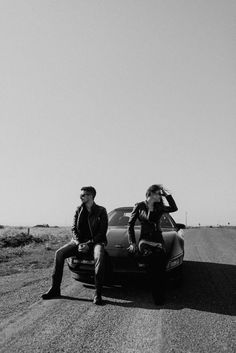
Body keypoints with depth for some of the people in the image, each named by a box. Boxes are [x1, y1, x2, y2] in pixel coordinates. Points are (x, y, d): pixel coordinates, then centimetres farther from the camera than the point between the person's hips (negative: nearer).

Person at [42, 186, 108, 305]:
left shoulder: (101, 211, -4)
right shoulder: (79, 210, 10)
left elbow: (102, 232, -8)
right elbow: (74, 228, 6)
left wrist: (88, 245, -17)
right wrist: (79, 243, -11)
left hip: (95, 241, -4)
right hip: (79, 241, 5)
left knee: (100, 256, -37)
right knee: (59, 253, -17)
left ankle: (97, 293, -30)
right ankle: (55, 288, -8)